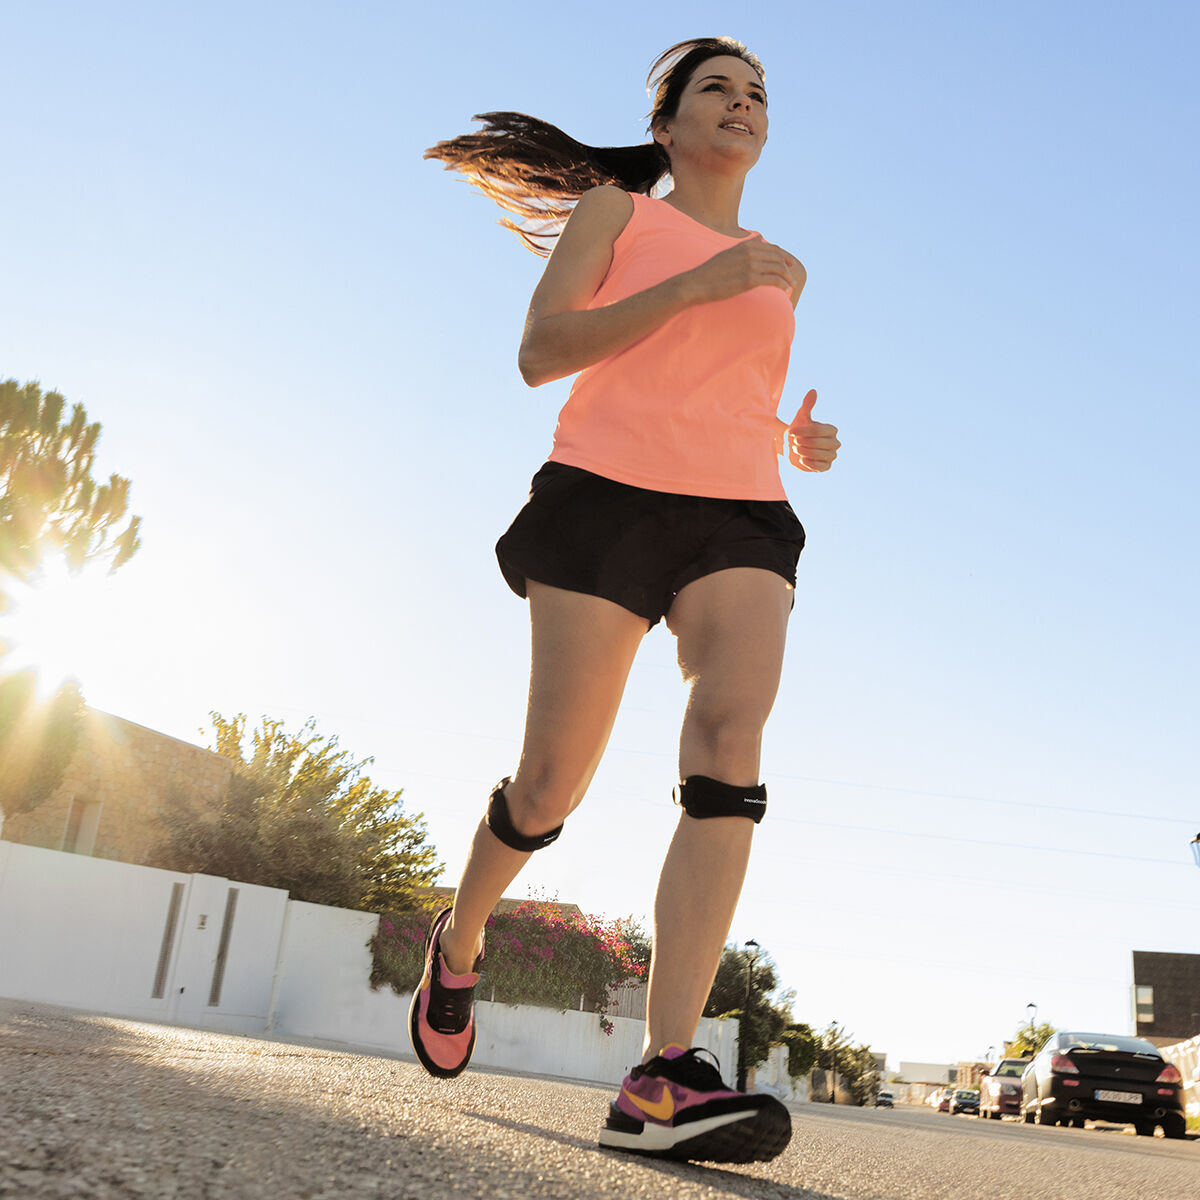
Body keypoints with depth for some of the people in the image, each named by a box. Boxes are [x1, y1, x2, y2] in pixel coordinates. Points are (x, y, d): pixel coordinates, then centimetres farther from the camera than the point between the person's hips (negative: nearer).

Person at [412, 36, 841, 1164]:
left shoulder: (780, 270, 27)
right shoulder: (613, 209, 14)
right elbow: (539, 353, -2)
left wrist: (799, 440, 12)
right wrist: (695, 284, -10)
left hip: (739, 517, 3)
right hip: (607, 495, -3)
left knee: (730, 731, -25)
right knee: (556, 776, -7)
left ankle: (663, 1080, -31)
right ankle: (458, 942, 26)